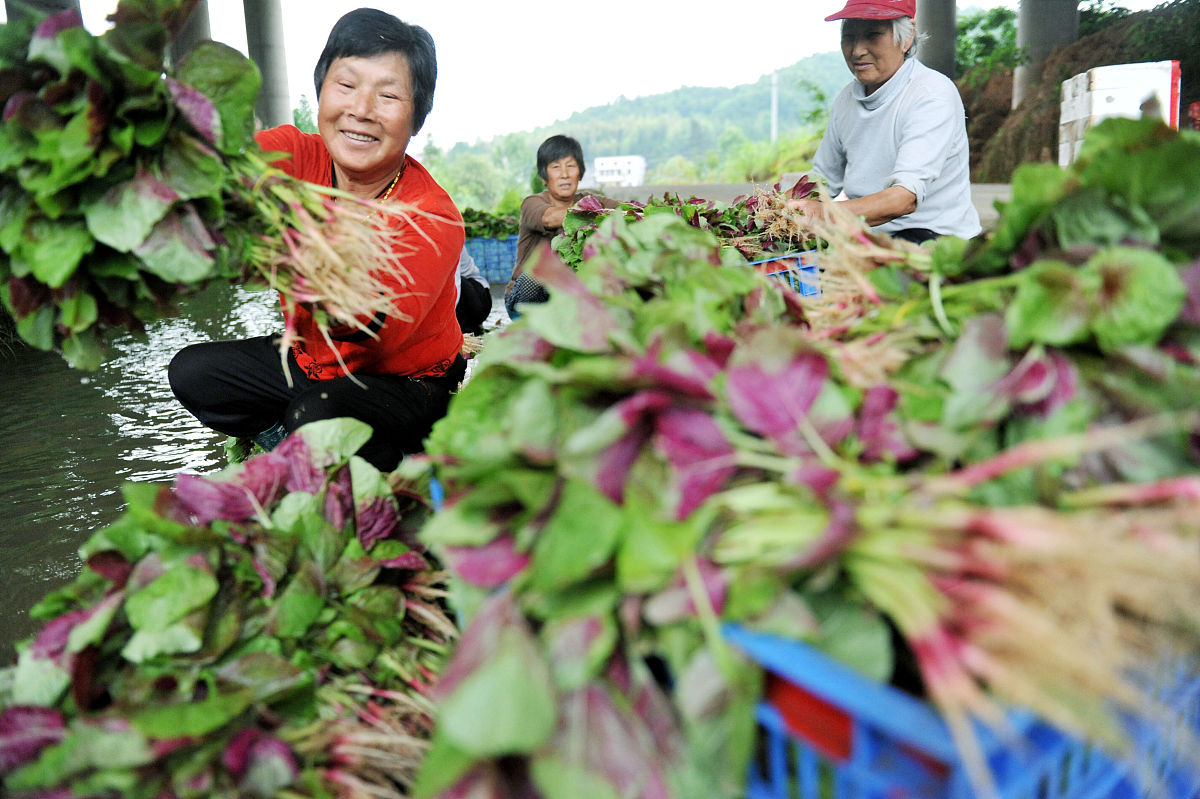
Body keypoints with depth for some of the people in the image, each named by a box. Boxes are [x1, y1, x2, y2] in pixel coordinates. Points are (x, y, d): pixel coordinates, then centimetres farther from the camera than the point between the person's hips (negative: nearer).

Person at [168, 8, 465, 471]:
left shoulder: (433, 219, -26)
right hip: (311, 361, 6)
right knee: (192, 372, -3)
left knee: (317, 414, -32)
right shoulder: (299, 158, -12)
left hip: (407, 380, -5)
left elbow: (379, 336, -42)